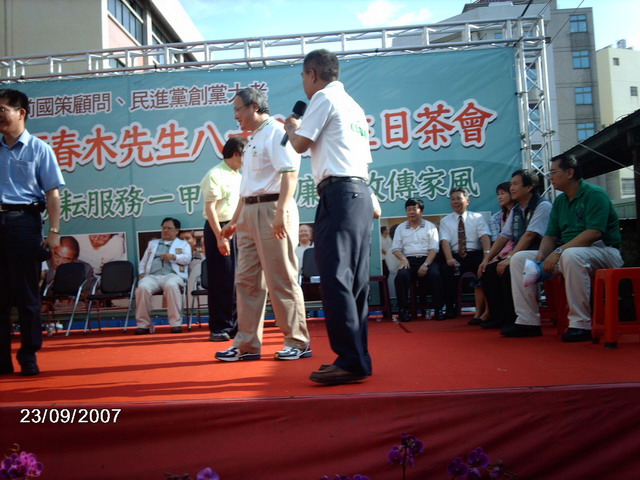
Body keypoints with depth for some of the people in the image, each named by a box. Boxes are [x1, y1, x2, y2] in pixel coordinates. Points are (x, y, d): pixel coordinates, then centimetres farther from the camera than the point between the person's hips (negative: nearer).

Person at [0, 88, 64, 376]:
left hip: (23, 221, -4)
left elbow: (52, 194, -2)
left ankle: (29, 357, 11)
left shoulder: (38, 149, 2)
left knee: (26, 293, 2)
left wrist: (54, 232, -9)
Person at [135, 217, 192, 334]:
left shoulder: (183, 244, 23)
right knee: (142, 287, -32)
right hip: (152, 276, 3)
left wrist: (173, 257, -16)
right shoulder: (152, 243, 34)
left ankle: (176, 323, -34)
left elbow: (187, 258, 3)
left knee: (171, 286, -39)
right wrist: (142, 274, 9)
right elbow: (143, 262, 30)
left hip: (172, 275, -3)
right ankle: (143, 324, -24)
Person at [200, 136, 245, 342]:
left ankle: (235, 325, 18)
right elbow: (210, 208, -15)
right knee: (221, 281, -4)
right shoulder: (215, 174, -9)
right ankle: (219, 327, 5)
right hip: (219, 229, -8)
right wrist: (219, 236, -20)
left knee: (237, 280, 9)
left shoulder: (239, 177, 17)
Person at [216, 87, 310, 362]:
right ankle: (247, 344, 16)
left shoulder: (276, 132, -5)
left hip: (272, 210, -9)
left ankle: (298, 342, 6)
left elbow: (289, 173, -18)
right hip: (249, 213, 10)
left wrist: (281, 212, -28)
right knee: (246, 280, 9)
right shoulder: (253, 139, 23)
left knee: (281, 280, -5)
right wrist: (235, 220, 23)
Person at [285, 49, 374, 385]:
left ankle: (350, 361, -11)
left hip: (338, 193, -9)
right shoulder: (353, 106, 26)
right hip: (361, 193, 9)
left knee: (335, 278, -11)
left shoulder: (324, 98, 0)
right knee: (355, 280, 7)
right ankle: (357, 357, 11)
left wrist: (291, 127, 16)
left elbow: (300, 144, -3)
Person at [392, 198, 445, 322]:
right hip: (408, 261, 1)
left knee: (435, 274, -32)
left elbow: (434, 249, 2)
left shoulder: (430, 226, 12)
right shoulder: (401, 228, 17)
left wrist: (426, 264, -13)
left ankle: (438, 309, -22)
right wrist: (403, 259, -12)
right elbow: (395, 248, 10)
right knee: (401, 275, -32)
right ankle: (403, 309, -23)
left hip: (427, 260, -1)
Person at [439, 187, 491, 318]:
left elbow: (485, 236, -3)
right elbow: (445, 241, -2)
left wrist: (487, 255, -25)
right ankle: (450, 308, -20)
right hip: (456, 257, 0)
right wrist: (449, 259, -22)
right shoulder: (445, 221, 14)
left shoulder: (478, 218, 13)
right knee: (447, 269, -32)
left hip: (475, 255, 0)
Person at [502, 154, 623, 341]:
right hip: (565, 253, 8)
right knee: (519, 258, -3)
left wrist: (560, 251, -27)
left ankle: (581, 324, -32)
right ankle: (527, 321, -8)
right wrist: (542, 254, -10)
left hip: (602, 251, -8)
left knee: (571, 255, -42)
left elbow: (594, 233, -23)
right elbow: (550, 235, 11)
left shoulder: (595, 194, -10)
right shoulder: (559, 201, 14)